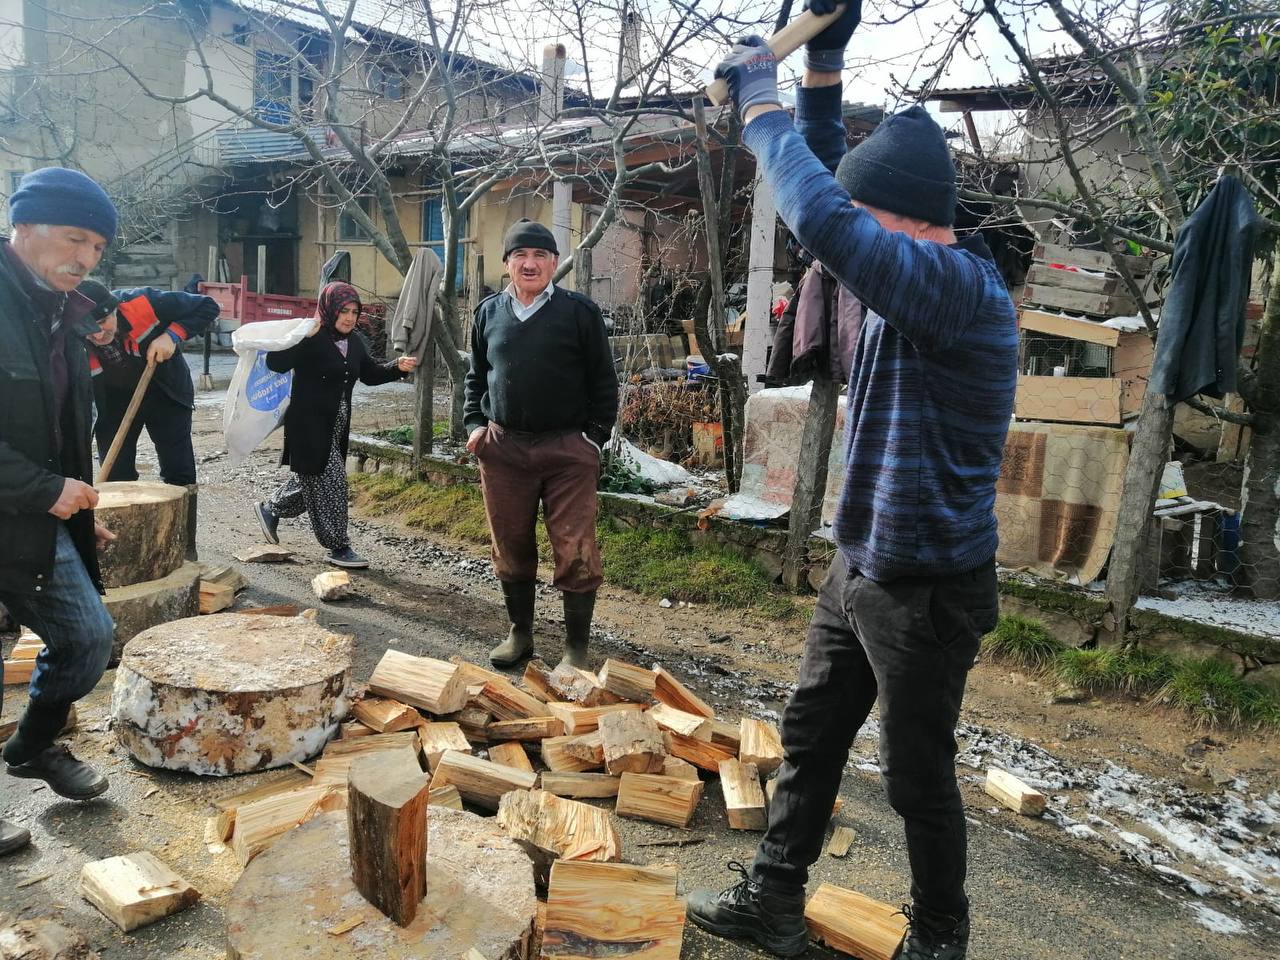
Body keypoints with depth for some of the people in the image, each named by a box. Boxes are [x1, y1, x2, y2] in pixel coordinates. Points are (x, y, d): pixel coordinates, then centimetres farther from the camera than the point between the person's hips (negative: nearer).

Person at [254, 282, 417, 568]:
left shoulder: (354, 341, 7)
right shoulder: (311, 340, -16)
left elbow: (369, 373, 17)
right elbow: (276, 363, -26)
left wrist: (397, 367, 2)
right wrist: (303, 337, -34)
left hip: (336, 426, 8)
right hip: (309, 424, -8)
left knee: (313, 479, 20)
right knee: (329, 481, -5)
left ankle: (270, 510, 43)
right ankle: (338, 547, 6)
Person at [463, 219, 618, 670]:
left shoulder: (580, 311, -2)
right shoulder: (489, 313, 10)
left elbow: (603, 380, 1)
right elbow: (476, 376, 20)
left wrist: (594, 437, -5)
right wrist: (475, 423, 7)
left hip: (568, 449, -3)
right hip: (503, 448, 4)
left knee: (575, 553, -3)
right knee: (510, 547, 12)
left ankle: (577, 647, 10)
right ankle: (520, 633, 28)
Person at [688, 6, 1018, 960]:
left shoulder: (963, 288, -23)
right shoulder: (916, 271, 4)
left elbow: (821, 218, -36)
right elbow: (832, 189, 17)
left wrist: (761, 103, -20)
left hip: (929, 589, -9)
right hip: (860, 570, 9)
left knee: (919, 777, 10)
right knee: (811, 740, 17)